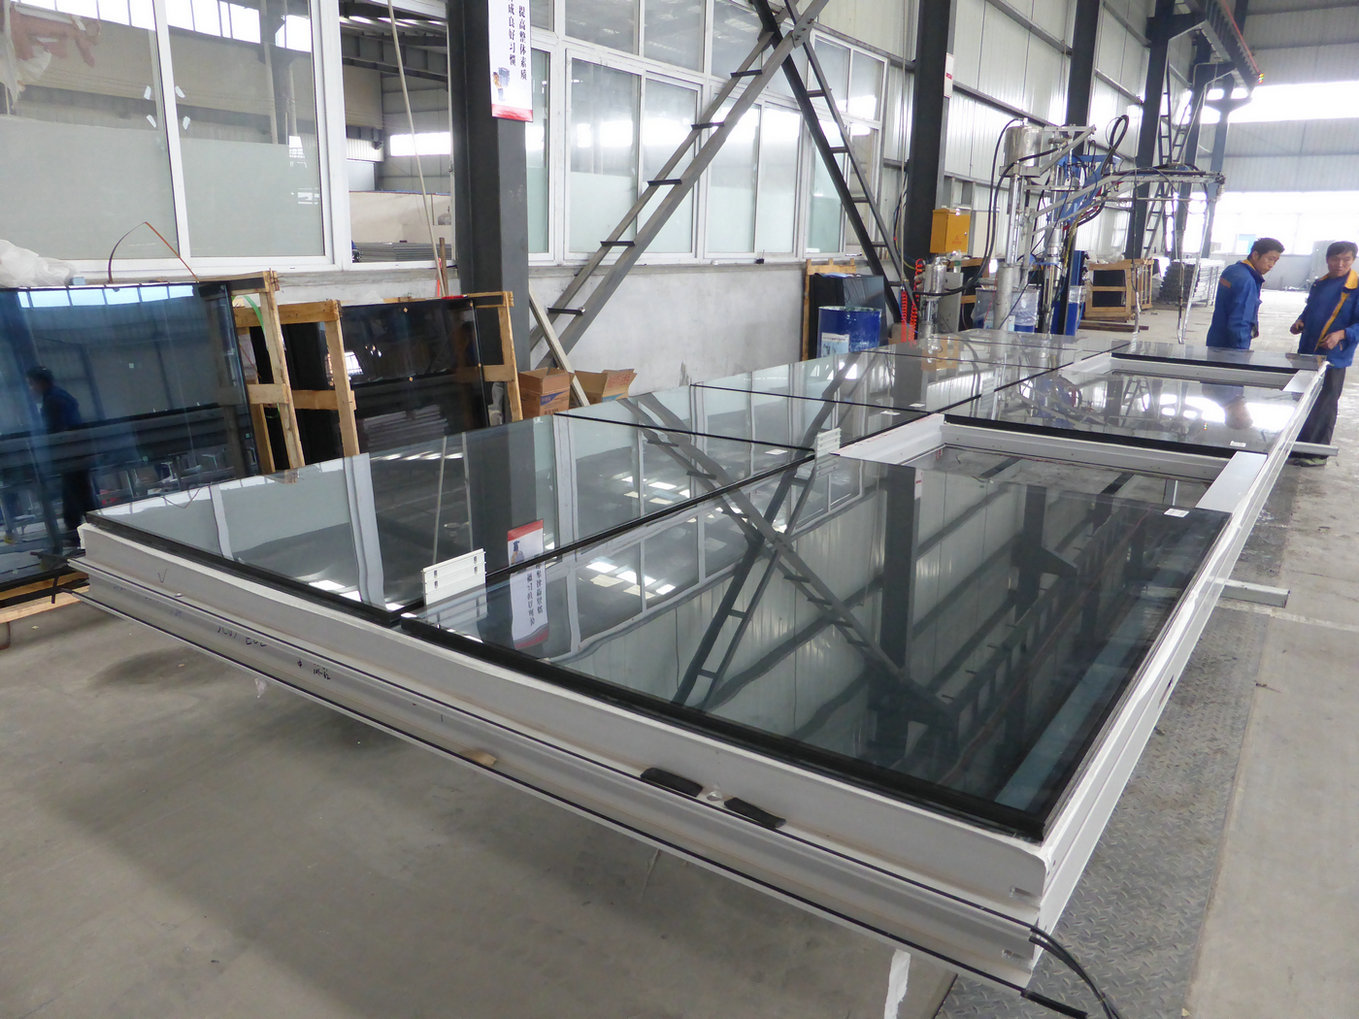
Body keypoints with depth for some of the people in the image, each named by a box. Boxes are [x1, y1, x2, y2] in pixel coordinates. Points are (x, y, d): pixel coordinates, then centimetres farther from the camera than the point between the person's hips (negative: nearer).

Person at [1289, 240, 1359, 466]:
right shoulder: (1319, 285, 9)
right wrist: (1300, 323, 4)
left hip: (1333, 357, -7)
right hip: (1306, 354, 7)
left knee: (1324, 406, 0)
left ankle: (1318, 454, 10)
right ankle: (1299, 445, 31)